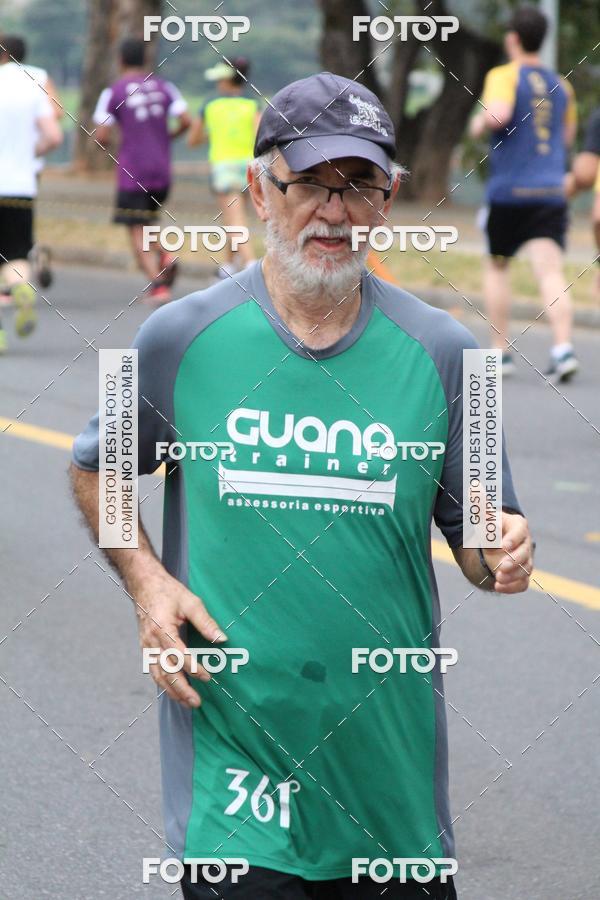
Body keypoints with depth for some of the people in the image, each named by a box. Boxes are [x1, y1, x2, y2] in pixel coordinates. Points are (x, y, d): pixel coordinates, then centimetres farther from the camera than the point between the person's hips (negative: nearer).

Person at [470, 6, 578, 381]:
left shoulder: (504, 76, -5)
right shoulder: (561, 85, 14)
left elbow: (498, 114, -24)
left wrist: (480, 123, -3)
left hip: (509, 190, -3)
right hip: (552, 191, 3)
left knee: (497, 266, 16)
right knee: (551, 271, -7)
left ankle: (501, 351, 17)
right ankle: (564, 347, -26)